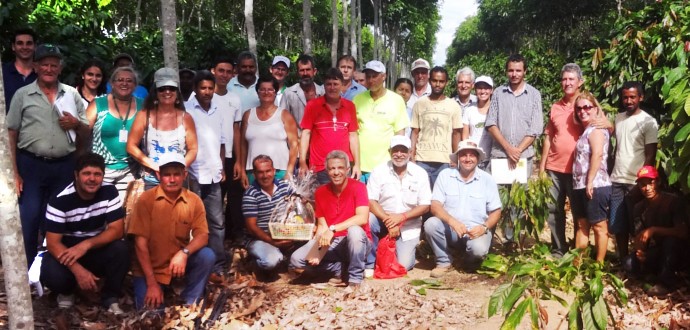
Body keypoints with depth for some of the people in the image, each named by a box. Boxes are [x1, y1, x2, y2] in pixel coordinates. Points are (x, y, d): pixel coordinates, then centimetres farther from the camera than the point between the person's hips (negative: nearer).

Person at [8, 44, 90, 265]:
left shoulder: (72, 94, 9)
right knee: (29, 221, -1)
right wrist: (14, 173, -5)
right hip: (31, 165, -2)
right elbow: (11, 135, 2)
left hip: (64, 166, 2)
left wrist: (77, 124, -11)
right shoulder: (22, 95, 3)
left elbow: (86, 135, 13)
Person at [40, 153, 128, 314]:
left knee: (121, 250, -29)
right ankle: (66, 293, 6)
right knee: (52, 275, -32)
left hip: (98, 248, 2)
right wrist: (78, 270, -35)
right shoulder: (60, 200, -20)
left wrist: (86, 244, -33)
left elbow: (117, 230, -16)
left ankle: (110, 298, -6)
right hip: (66, 251, -1)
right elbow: (53, 243, -21)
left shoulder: (109, 192, -13)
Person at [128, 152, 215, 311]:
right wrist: (152, 283, -19)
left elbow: (202, 235, -11)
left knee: (207, 256, -24)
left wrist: (184, 253, -33)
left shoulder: (194, 201, -5)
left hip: (180, 261, 2)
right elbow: (140, 242, -15)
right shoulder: (146, 199, -12)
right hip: (149, 266, -2)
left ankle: (190, 303, -5)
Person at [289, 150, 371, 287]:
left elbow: (362, 218, -25)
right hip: (331, 244, 4)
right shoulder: (320, 192, 3)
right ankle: (340, 271, -2)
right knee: (296, 260, -14)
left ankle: (355, 278, -17)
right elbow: (322, 226, 2)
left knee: (355, 230, -38)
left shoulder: (358, 187, -11)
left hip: (356, 243, -4)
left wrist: (333, 229, -30)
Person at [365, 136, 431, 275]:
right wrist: (387, 220, -26)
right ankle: (370, 263, -10)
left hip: (408, 227, 0)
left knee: (403, 265, -13)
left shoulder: (420, 174, -4)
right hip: (383, 221, 0)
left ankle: (407, 248, 25)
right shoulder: (379, 171, -6)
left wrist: (402, 217, -20)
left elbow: (425, 206, -5)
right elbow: (370, 201, -12)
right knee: (368, 219, -32)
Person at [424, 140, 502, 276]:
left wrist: (484, 227, -18)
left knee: (479, 249, -32)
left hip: (477, 231, -1)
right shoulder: (445, 175, -1)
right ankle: (444, 262, -4)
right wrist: (452, 221, -27)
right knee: (430, 224, -29)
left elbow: (496, 212, 2)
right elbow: (435, 206, -9)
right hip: (449, 229, 1)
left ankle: (471, 261, 8)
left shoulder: (487, 179, 1)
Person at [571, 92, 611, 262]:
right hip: (580, 186, 10)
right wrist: (582, 184, 15)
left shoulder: (596, 128, -8)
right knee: (582, 225, 13)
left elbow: (597, 154, -21)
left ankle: (599, 263, 5)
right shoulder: (587, 130, 20)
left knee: (598, 226, -2)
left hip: (595, 186, -10)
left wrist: (590, 182, -23)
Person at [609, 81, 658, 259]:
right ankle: (623, 260, 20)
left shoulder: (648, 122, -6)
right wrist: (611, 174, 9)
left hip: (636, 182, -5)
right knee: (617, 225, 8)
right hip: (616, 180, 5)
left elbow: (650, 156, -8)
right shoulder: (618, 118, 11)